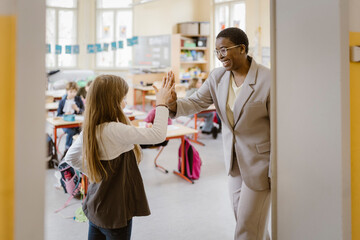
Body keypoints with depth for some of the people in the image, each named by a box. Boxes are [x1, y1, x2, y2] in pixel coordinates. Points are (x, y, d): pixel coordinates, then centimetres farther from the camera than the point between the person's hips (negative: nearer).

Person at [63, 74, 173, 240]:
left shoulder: (89, 130, -1)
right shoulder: (114, 130, -27)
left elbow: (70, 158, 12)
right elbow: (158, 135, -29)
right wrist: (161, 102, -18)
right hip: (115, 211, -7)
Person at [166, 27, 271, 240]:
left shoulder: (267, 80, -20)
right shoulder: (217, 76, -2)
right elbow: (196, 102, -6)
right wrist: (174, 105, -29)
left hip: (259, 160, -6)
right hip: (234, 159, 6)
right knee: (242, 216, 22)